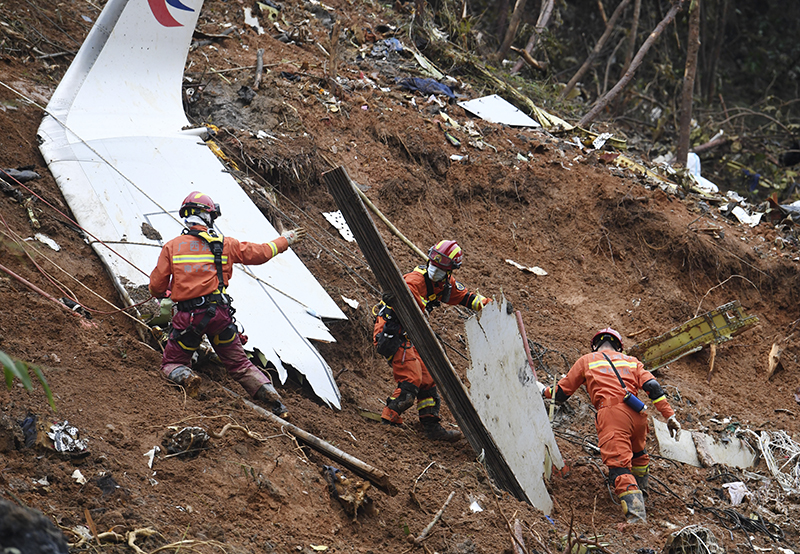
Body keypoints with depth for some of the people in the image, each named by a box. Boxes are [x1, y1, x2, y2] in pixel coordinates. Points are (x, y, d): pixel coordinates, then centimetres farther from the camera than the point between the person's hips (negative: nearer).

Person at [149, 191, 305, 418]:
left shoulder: (171, 247, 2)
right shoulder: (224, 244, 5)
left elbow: (156, 286, 2)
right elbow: (260, 253, 14)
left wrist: (162, 294, 27)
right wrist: (284, 241, 32)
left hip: (188, 317, -2)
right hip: (220, 313, 2)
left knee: (171, 363, 15)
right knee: (239, 364, 14)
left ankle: (185, 376, -20)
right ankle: (273, 398, -5)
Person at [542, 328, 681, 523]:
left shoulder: (587, 360, 21)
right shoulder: (631, 361, 27)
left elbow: (562, 392, 26)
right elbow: (652, 386, 12)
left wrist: (545, 391, 46)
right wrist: (670, 415, 9)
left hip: (611, 414, -4)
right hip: (637, 414, 4)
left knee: (619, 466, -16)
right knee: (637, 453, 35)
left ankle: (635, 513, -34)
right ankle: (640, 490, 55)